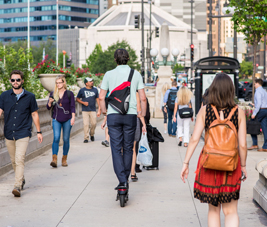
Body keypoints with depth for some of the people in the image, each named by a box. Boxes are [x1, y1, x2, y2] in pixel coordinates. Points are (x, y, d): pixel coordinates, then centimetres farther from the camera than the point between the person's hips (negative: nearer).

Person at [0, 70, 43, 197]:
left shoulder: (29, 97, 2)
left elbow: (34, 114, 9)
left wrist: (39, 132, 10)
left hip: (23, 134, -3)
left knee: (19, 160, -16)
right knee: (13, 161, 13)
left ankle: (17, 187, -19)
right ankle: (21, 180, 35)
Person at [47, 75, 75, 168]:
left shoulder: (69, 94, 2)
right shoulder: (53, 94, 7)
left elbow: (72, 107, 2)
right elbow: (48, 107, 9)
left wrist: (73, 117, -8)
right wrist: (50, 103, -12)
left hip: (67, 120, 0)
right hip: (56, 119, 0)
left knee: (66, 139, 4)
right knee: (56, 138, -14)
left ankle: (64, 159, 15)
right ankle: (54, 159, -19)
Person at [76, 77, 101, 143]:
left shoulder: (95, 90, 8)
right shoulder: (82, 90, 1)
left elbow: (97, 99, 11)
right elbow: (77, 99, 9)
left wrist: (99, 110, 5)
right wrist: (83, 102, -8)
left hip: (93, 110, 2)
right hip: (85, 110, -2)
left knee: (94, 123, -2)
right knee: (86, 124, -8)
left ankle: (92, 134, 25)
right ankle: (86, 138, -1)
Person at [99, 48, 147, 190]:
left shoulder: (109, 74, 3)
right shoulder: (136, 74, 5)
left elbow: (101, 97, 2)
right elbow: (143, 98, 3)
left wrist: (103, 111, 19)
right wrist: (143, 117, 13)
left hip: (113, 115, -1)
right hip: (130, 115, 1)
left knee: (116, 148, -1)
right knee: (128, 148, 13)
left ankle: (122, 181, -12)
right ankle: (126, 178, 19)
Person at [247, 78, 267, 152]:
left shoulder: (258, 91, -12)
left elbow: (259, 103, -21)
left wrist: (254, 113, -22)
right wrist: (255, 105, 27)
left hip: (260, 110, -9)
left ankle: (255, 144, 2)